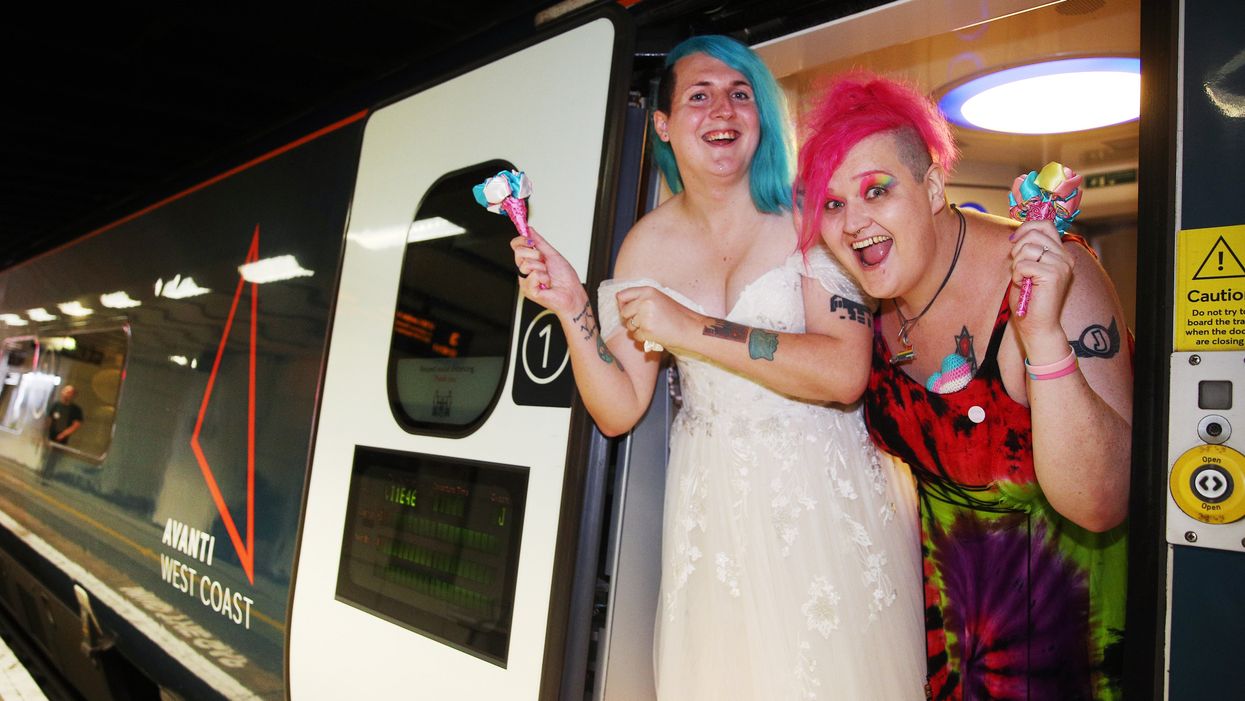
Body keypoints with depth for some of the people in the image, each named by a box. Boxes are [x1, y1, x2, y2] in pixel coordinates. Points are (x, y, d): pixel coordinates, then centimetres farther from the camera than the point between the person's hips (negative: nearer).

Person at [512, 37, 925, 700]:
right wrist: (572, 309, -14)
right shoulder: (647, 245, 0)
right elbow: (619, 411, 0)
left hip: (827, 495, -2)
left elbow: (846, 373, -22)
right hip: (713, 503, 3)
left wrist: (692, 329, -23)